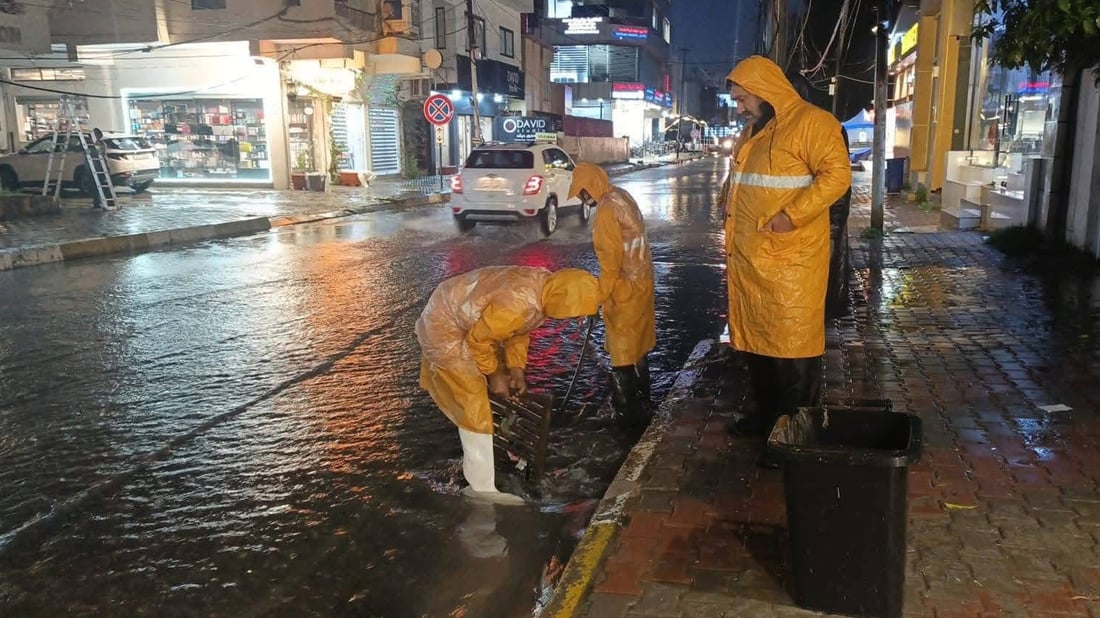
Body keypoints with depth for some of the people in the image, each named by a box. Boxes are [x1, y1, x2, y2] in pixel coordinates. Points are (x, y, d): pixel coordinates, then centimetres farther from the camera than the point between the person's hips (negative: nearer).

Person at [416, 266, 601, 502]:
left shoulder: (544, 285, -8)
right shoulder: (518, 303, -37)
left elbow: (519, 328, 7)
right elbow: (478, 338, -25)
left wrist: (516, 367, 1)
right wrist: (493, 374, -12)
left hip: (468, 318, 9)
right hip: (446, 327, -9)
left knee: (494, 396, 20)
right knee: (474, 405, -6)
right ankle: (482, 487, 2)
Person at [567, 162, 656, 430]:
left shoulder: (606, 211, -20)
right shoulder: (622, 197, 9)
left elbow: (610, 262, -22)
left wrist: (598, 298, -15)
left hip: (625, 290, -10)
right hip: (640, 282, 10)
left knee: (624, 357, 0)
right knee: (637, 349, 19)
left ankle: (631, 414, 8)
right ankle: (641, 406, 30)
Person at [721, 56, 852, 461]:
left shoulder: (812, 122, -9)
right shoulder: (751, 131, 18)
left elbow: (837, 174, -19)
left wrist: (791, 215, -25)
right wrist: (731, 209, 15)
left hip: (790, 260, -9)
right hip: (748, 259, 9)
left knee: (792, 344, -3)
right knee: (755, 338, 15)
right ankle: (765, 416, 29)